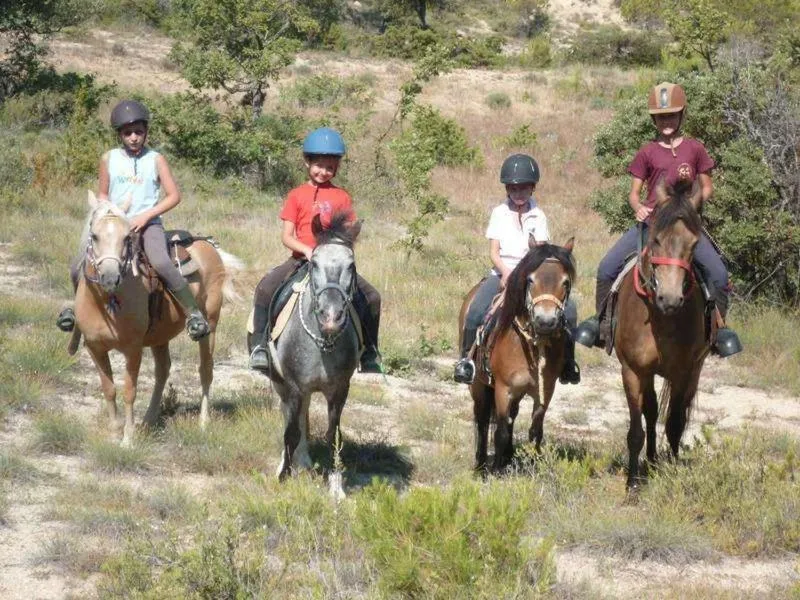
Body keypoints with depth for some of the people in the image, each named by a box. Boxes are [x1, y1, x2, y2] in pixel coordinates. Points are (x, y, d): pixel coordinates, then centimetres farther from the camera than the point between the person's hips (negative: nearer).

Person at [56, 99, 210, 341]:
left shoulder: (155, 160, 0)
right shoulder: (109, 159, 7)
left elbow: (174, 196, -2)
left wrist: (146, 215, -12)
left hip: (148, 224, -3)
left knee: (161, 263, -33)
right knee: (77, 268, -8)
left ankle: (193, 313, -23)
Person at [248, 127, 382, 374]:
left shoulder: (342, 197, 9)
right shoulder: (297, 196, 4)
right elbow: (286, 236, -2)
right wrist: (307, 250, -20)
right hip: (301, 258, -1)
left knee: (371, 298, -14)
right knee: (266, 288, -26)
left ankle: (369, 354, 2)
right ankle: (261, 344, -15)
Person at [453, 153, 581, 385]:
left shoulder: (538, 216, 8)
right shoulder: (499, 213, 6)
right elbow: (493, 251, 1)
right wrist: (506, 272, -18)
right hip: (502, 272, -1)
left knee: (568, 309, -19)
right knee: (476, 311, -28)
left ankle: (567, 364, -3)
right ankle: (465, 359, -9)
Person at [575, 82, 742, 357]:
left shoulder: (695, 149, 6)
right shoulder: (647, 153, 7)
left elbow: (706, 187, 10)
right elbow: (634, 192, 10)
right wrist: (638, 207, -12)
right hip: (650, 221, 1)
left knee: (718, 272, -21)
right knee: (607, 267, -13)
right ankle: (602, 321, 6)